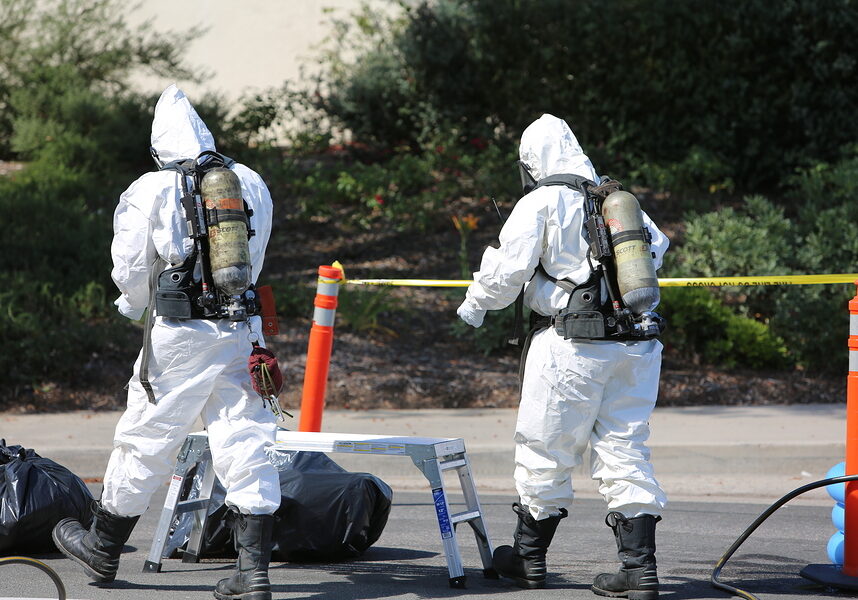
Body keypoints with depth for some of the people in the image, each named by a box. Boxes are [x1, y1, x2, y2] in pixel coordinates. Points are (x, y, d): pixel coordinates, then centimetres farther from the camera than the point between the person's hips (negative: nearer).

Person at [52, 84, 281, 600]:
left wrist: (138, 306, 19)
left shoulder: (151, 191, -7)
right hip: (243, 331, 4)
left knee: (146, 441, 8)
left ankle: (103, 549, 24)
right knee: (247, 445, 3)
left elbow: (131, 271, -2)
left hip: (179, 334, -4)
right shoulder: (251, 185, 6)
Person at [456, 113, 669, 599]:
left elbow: (507, 269, -6)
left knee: (547, 449, 8)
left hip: (575, 346, -5)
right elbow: (656, 248, 26)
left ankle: (530, 558, 20)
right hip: (637, 346, 5)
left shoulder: (541, 204, -6)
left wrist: (474, 306, 13)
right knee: (625, 450, 8)